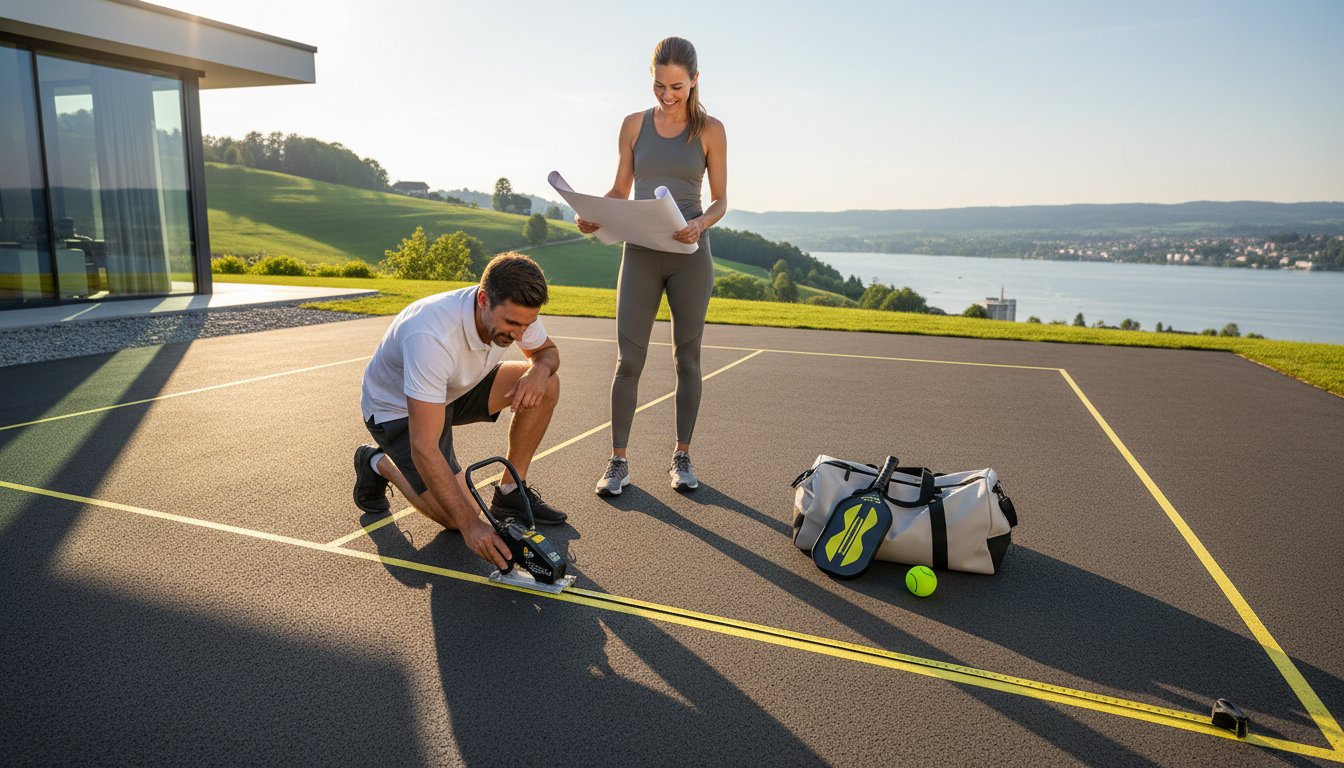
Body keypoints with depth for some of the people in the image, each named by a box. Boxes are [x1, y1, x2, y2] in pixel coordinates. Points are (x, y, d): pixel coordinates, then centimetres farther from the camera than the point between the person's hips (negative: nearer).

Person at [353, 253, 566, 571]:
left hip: (454, 391, 6)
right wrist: (471, 524, -40)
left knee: (546, 384, -13)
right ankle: (380, 465, 11)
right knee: (458, 518, -16)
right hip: (397, 408, -6)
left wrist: (539, 369, -24)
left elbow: (547, 350, 2)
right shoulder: (432, 336, -42)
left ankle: (510, 493, 1)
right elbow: (424, 448, -41)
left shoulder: (513, 311, -22)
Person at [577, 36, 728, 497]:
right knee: (628, 360, -4)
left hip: (690, 255, -1)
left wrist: (700, 224, -18)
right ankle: (618, 461, 7)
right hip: (640, 254, 1)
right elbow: (620, 191, 12)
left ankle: (682, 457, 18)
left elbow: (720, 201, 3)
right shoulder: (634, 125, 8)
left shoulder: (710, 131, 3)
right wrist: (594, 216, -8)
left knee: (687, 358, 5)